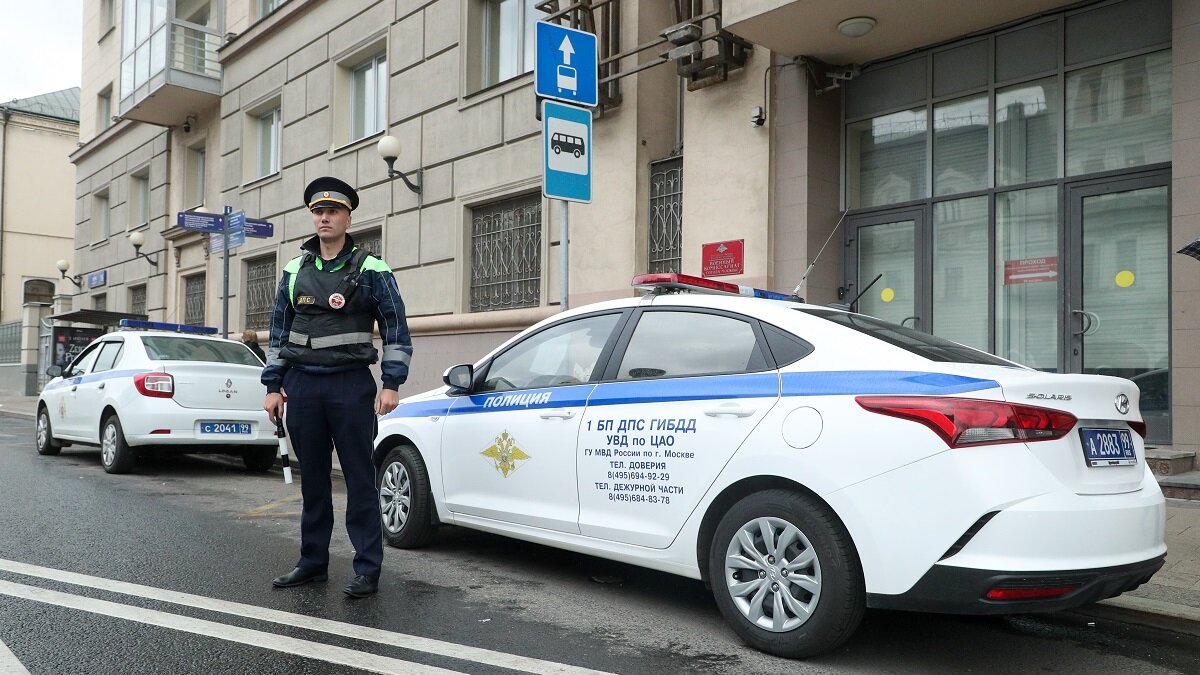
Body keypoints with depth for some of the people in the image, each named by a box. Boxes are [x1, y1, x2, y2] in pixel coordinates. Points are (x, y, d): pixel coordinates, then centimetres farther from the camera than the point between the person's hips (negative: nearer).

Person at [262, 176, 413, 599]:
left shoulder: (371, 271, 0)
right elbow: (279, 332, 15)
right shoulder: (295, 271, 12)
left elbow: (396, 330, -2)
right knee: (312, 479, 11)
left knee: (360, 478, -2)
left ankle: (367, 569, 3)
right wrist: (273, 386, 10)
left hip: (351, 385, -4)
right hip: (302, 385, 5)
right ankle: (313, 562, 22)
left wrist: (392, 384, -10)